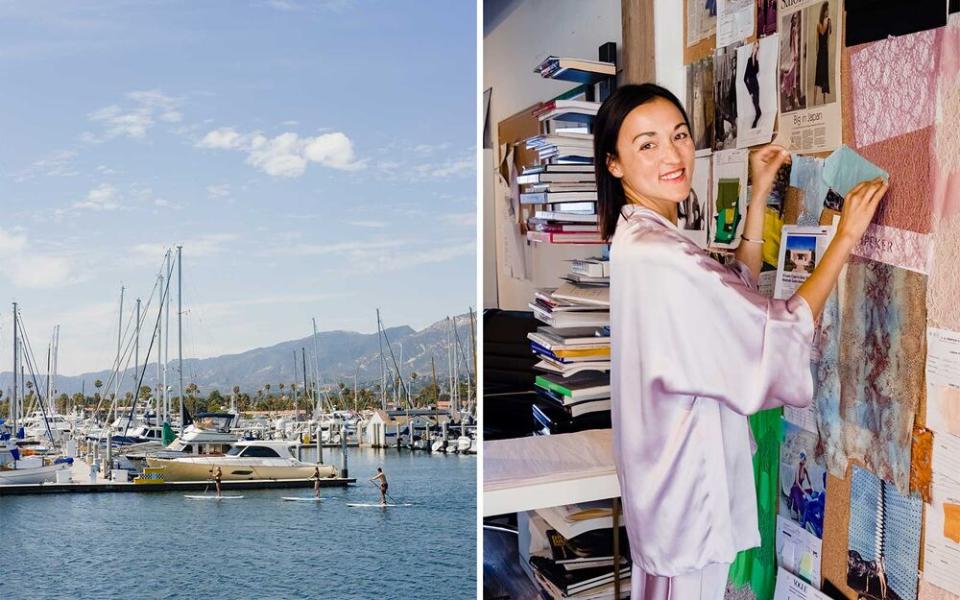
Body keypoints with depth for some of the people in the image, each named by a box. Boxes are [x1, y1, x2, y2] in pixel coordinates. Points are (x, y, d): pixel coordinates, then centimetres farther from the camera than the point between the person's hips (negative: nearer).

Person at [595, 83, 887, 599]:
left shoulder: (640, 236, 3)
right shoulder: (658, 257, -29)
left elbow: (738, 292, 10)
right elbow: (780, 333, -22)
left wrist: (759, 196, 5)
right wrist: (846, 236, -16)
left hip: (668, 455, 10)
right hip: (686, 470, -10)